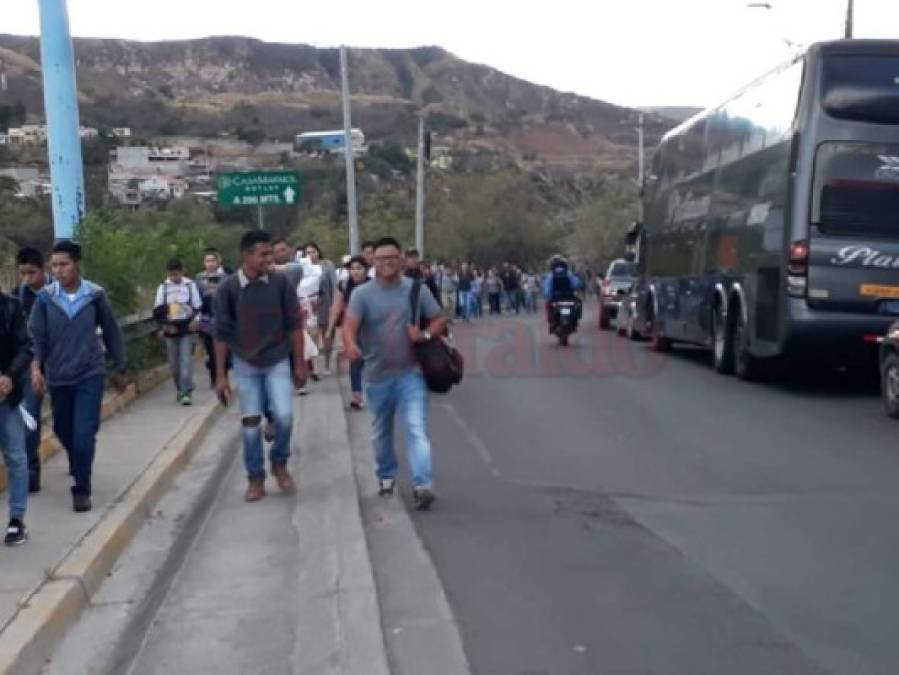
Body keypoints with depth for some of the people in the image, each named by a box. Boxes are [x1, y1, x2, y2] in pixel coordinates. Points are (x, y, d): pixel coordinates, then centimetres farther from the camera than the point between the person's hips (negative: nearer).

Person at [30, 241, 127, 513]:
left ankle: (81, 489, 3)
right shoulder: (45, 298, -4)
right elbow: (37, 336, -3)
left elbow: (112, 333, 2)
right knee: (63, 430, 18)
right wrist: (36, 368, -19)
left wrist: (120, 369, 8)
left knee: (84, 434, -10)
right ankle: (79, 465, 48)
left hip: (90, 374, -3)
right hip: (58, 377, 3)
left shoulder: (96, 295, -7)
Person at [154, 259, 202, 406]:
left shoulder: (190, 285, 1)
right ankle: (180, 388, 26)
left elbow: (198, 306, 4)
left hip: (187, 329, -3)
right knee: (173, 362, 8)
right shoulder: (163, 287, 6)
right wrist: (165, 324, -7)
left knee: (186, 360, -10)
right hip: (170, 330, 3)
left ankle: (187, 392, -11)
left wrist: (196, 320, -12)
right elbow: (157, 310, 6)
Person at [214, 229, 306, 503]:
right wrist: (221, 375, -3)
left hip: (278, 362, 0)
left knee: (284, 416, -10)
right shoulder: (228, 288, -11)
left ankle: (280, 463, 17)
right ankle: (255, 478, 19)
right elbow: (222, 334, -4)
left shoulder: (281, 282, -10)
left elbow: (294, 325, -2)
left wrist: (300, 364, -1)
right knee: (251, 422, 4)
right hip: (245, 365, 0)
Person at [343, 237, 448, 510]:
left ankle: (422, 485, -18)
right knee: (381, 432, 18)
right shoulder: (362, 294, -5)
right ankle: (386, 475, 38)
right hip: (378, 376, 1)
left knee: (416, 428, -14)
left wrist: (426, 335, -17)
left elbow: (439, 320, 5)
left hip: (411, 372, -1)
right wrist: (350, 345, -41)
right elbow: (349, 325, -18)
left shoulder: (417, 288, 0)